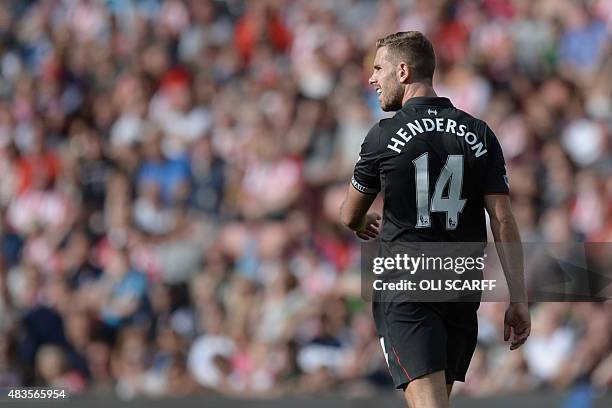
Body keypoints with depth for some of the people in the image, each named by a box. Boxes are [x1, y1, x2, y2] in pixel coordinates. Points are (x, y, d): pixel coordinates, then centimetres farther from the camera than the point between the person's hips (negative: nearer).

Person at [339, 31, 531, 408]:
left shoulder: (384, 137, -4)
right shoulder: (479, 135, 4)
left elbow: (350, 217, 9)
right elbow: (503, 221, -2)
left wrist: (364, 224, 34)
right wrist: (519, 299, 0)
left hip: (405, 295, -4)